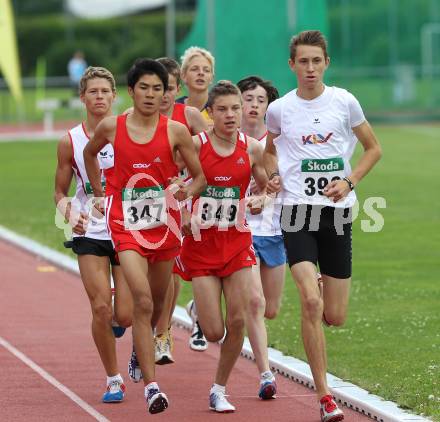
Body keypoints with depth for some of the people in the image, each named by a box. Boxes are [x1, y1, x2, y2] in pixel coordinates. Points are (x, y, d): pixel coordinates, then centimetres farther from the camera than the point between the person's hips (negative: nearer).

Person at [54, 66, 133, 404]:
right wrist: (70, 214, -12)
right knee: (101, 309, -11)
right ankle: (113, 379, 6)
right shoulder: (70, 141, 0)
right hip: (90, 234, 0)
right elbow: (60, 191, 9)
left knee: (126, 316, -5)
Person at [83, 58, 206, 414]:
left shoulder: (176, 131, -5)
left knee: (156, 303, 17)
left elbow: (201, 176, 2)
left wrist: (186, 191, -19)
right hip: (126, 224, -2)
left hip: (166, 223, 2)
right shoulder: (111, 128, -2)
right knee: (142, 302, -17)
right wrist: (100, 194, 15)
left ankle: (141, 350, 50)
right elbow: (90, 153, 19)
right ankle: (151, 387, -20)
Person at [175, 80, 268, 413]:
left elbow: (266, 187, 14)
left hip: (237, 241, 3)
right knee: (214, 332, -7)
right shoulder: (195, 145, -9)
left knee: (238, 321, -5)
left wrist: (261, 201, -7)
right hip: (202, 242, -3)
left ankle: (220, 390, 13)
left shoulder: (252, 149, -1)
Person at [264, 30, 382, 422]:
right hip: (297, 211, -1)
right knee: (310, 301, -20)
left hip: (337, 212, 1)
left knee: (335, 316, 2)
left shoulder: (344, 102, 1)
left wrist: (349, 182, -4)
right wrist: (273, 176, 0)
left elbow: (373, 148, 11)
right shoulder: (279, 109, 2)